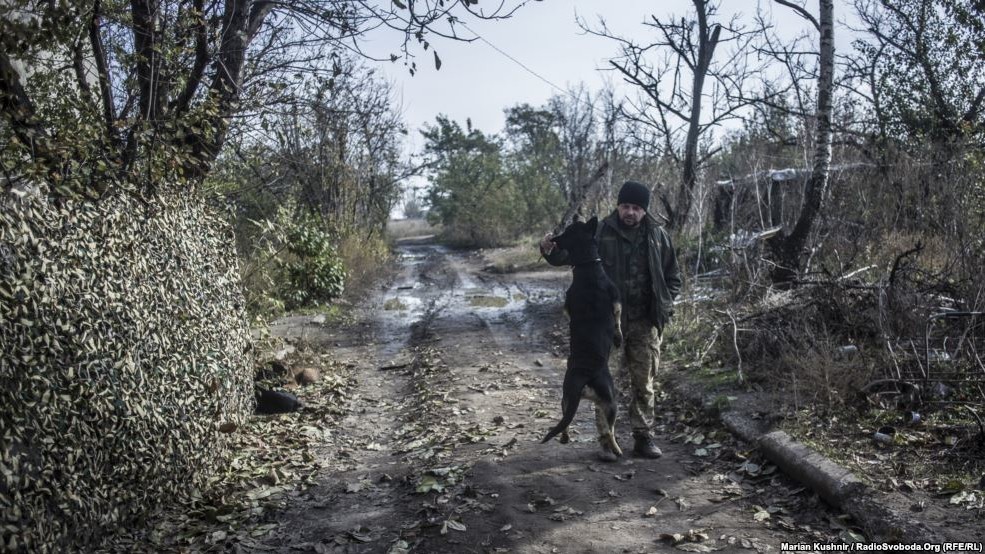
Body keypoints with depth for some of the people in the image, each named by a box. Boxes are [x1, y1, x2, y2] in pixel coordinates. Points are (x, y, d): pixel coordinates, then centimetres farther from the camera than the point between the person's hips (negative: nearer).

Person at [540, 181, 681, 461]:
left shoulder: (658, 236, 3)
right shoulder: (600, 233, -5)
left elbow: (673, 277, 13)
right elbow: (568, 253, -7)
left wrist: (664, 306, 0)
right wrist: (549, 250, -29)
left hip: (645, 322, 2)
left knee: (643, 383, 10)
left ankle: (644, 437, 23)